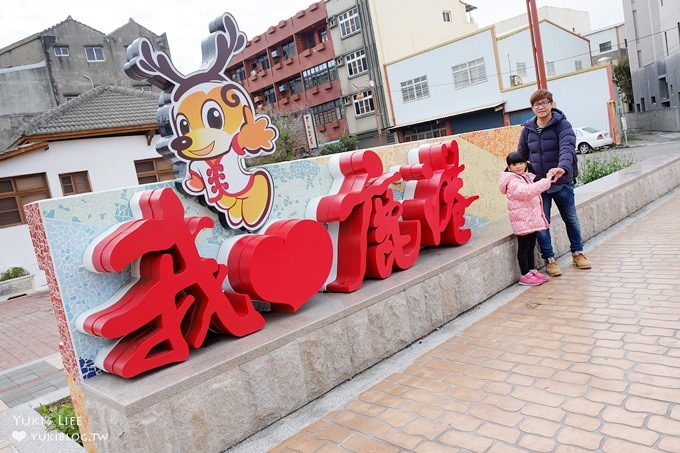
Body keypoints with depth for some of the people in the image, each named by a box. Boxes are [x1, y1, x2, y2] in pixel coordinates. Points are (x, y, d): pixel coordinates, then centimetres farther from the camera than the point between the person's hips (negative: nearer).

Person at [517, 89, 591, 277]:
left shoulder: (562, 125, -10)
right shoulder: (528, 129, 3)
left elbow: (567, 147, -28)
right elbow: (521, 155, 11)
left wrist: (563, 167, -46)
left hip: (562, 182, -2)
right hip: (538, 184, 2)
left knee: (571, 219, 14)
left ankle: (577, 253, 33)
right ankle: (549, 259, 16)